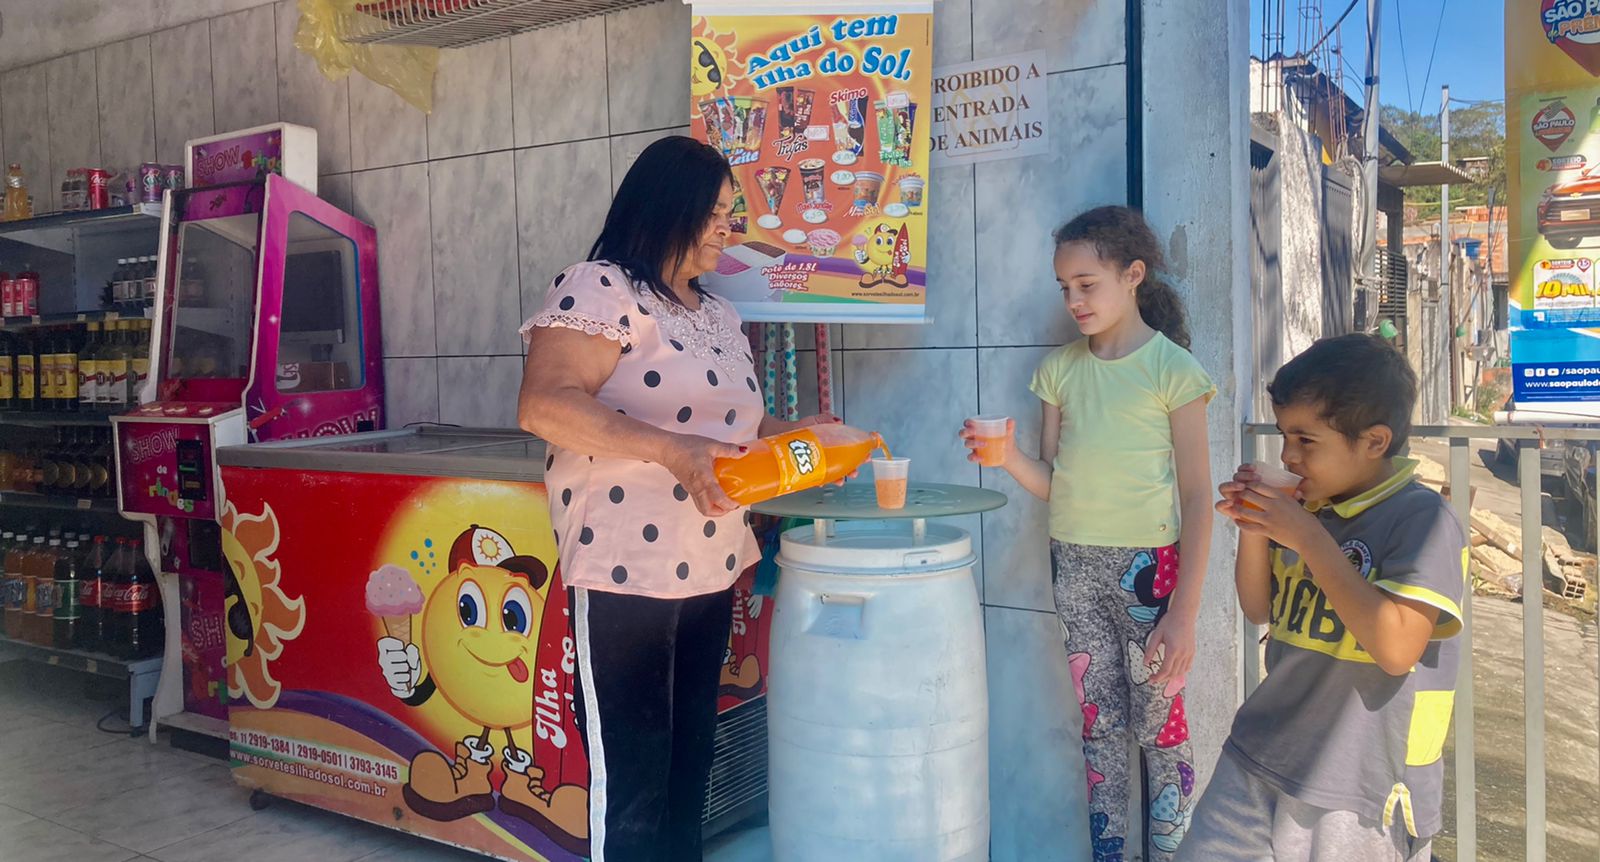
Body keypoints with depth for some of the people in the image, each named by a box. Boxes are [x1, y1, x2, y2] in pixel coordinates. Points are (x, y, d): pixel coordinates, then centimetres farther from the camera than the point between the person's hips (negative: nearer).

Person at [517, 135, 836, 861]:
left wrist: (792, 434, 7)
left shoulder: (718, 314, 16)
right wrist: (669, 449, -30)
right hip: (625, 568, -8)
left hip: (709, 569, 8)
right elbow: (543, 405, -21)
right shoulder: (599, 290, -10)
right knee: (629, 775, 0)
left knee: (689, 760, 18)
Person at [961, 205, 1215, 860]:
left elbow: (1196, 498, -7)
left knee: (1159, 721, 3)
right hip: (1074, 562, 4)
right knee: (1099, 721, 11)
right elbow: (1055, 485, 8)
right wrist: (1010, 459, -14)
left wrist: (1183, 612, -12)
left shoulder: (1172, 368, -6)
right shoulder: (1060, 368, 8)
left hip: (1148, 563, -4)